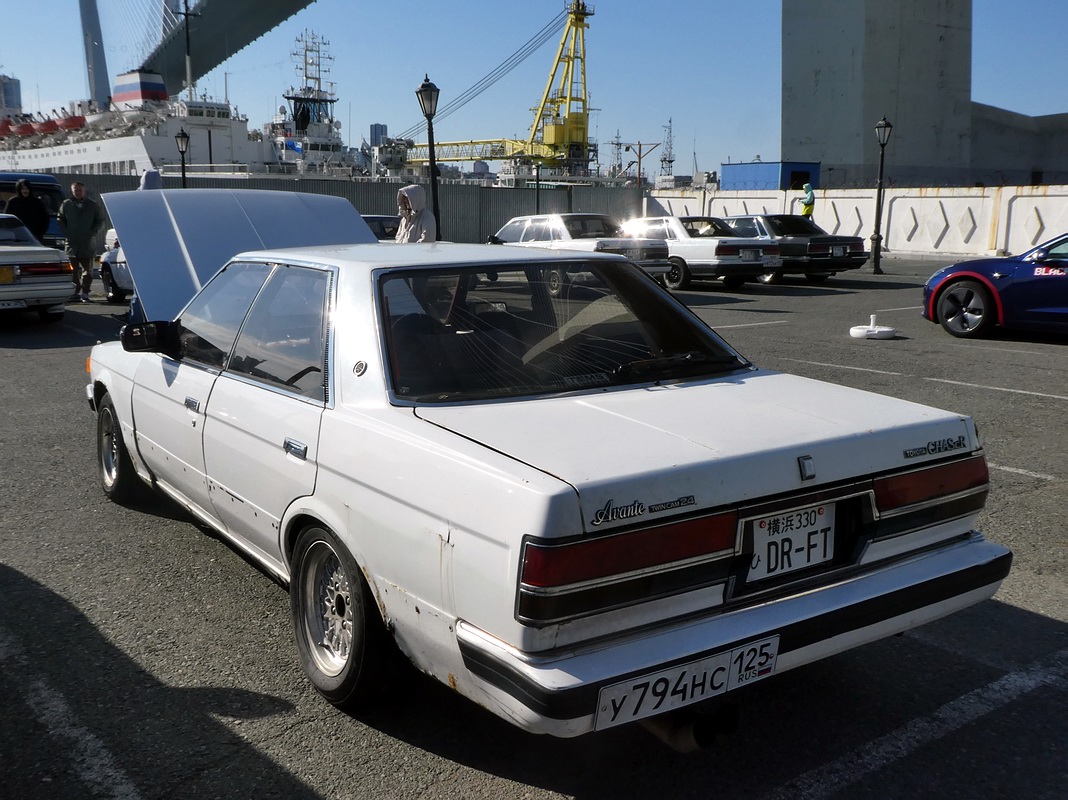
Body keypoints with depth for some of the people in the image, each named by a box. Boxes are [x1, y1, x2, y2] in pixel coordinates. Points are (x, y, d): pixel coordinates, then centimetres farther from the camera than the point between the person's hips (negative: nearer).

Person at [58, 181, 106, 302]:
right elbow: (61, 221, 12)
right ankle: (76, 292, 8)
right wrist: (66, 233, -2)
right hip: (71, 243, 1)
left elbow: (100, 221, 10)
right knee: (73, 270, 3)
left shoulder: (92, 206, 5)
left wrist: (93, 233, -4)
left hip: (87, 243, -1)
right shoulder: (66, 205, 6)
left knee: (87, 270, -1)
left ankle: (85, 293, 4)